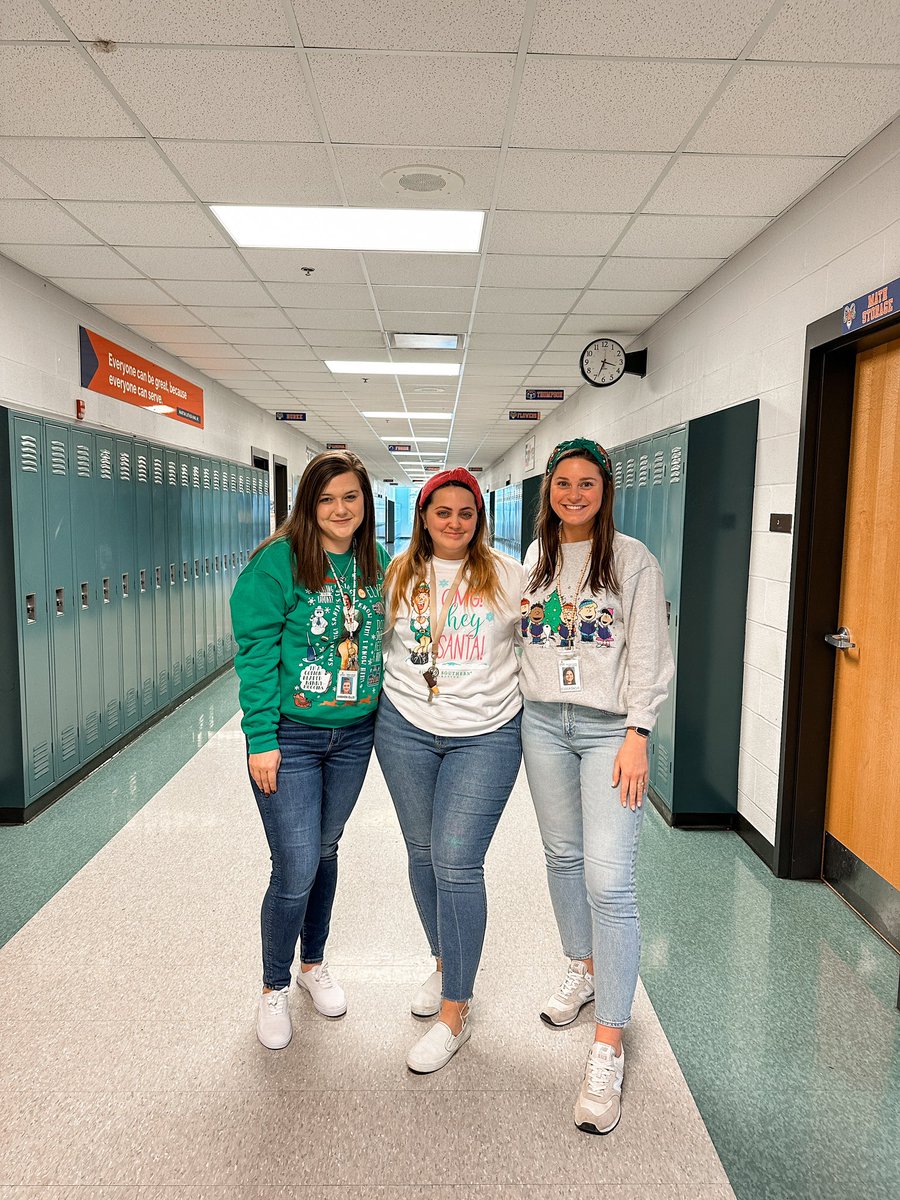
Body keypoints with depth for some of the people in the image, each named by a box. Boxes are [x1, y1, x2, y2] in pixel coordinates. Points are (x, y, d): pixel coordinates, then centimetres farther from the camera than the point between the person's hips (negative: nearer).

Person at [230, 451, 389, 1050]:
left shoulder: (376, 563, 3)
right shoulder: (278, 562, -13)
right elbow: (256, 651, -14)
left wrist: (384, 717, 8)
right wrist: (261, 737, -17)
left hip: (353, 735, 5)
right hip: (289, 736, -5)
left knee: (325, 851, 19)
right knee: (296, 870, -2)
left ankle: (313, 962, 43)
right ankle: (274, 989, 25)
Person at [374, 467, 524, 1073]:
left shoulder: (507, 574, 0)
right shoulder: (397, 574, 4)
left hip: (486, 734, -3)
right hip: (406, 728, 3)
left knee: (457, 860, -8)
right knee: (423, 853, 14)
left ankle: (455, 1012, 7)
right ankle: (445, 962, 39)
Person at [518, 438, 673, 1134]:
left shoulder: (632, 560, -4)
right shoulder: (536, 558, 10)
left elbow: (649, 653, -7)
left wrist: (637, 735, -13)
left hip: (610, 728, -5)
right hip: (544, 723, 5)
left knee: (608, 880, -10)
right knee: (563, 856, 16)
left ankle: (607, 1053, -1)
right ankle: (584, 972, 40)